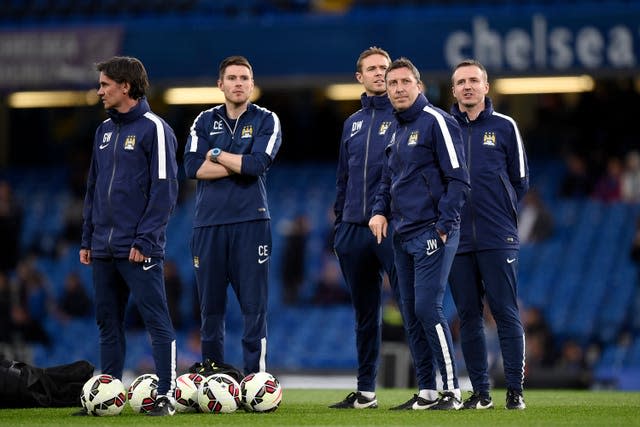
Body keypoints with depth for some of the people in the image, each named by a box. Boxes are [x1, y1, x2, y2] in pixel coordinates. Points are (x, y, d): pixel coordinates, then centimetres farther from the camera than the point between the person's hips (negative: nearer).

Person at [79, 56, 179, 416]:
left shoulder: (154, 129, -7)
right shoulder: (105, 130, 16)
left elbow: (165, 190, -12)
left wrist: (144, 241, -17)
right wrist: (88, 239, 15)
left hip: (138, 249, -8)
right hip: (104, 248, 8)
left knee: (157, 320, -7)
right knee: (108, 323, 10)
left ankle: (167, 394, -6)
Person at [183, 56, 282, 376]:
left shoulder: (266, 121, 5)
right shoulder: (205, 121, 12)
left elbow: (258, 163, -12)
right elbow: (192, 167, -4)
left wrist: (216, 154, -4)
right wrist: (240, 166, -8)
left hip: (250, 221, -2)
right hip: (208, 223, 2)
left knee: (254, 304, -5)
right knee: (210, 305, 5)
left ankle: (256, 375, -3)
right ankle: (210, 374, 12)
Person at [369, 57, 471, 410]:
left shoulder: (436, 122, -9)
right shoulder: (395, 129, 16)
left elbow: (458, 179, -13)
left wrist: (443, 227, -16)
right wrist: (380, 210, 9)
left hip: (432, 233, -9)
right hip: (402, 235, 9)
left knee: (428, 308, -14)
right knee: (411, 313, 8)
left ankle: (451, 390, -10)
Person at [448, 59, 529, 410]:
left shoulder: (504, 127, 6)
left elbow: (520, 181, 10)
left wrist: (500, 212, 6)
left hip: (498, 239, -2)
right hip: (457, 238, 2)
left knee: (506, 314, -5)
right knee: (468, 316, 4)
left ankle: (515, 390, -2)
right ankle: (480, 391, 10)